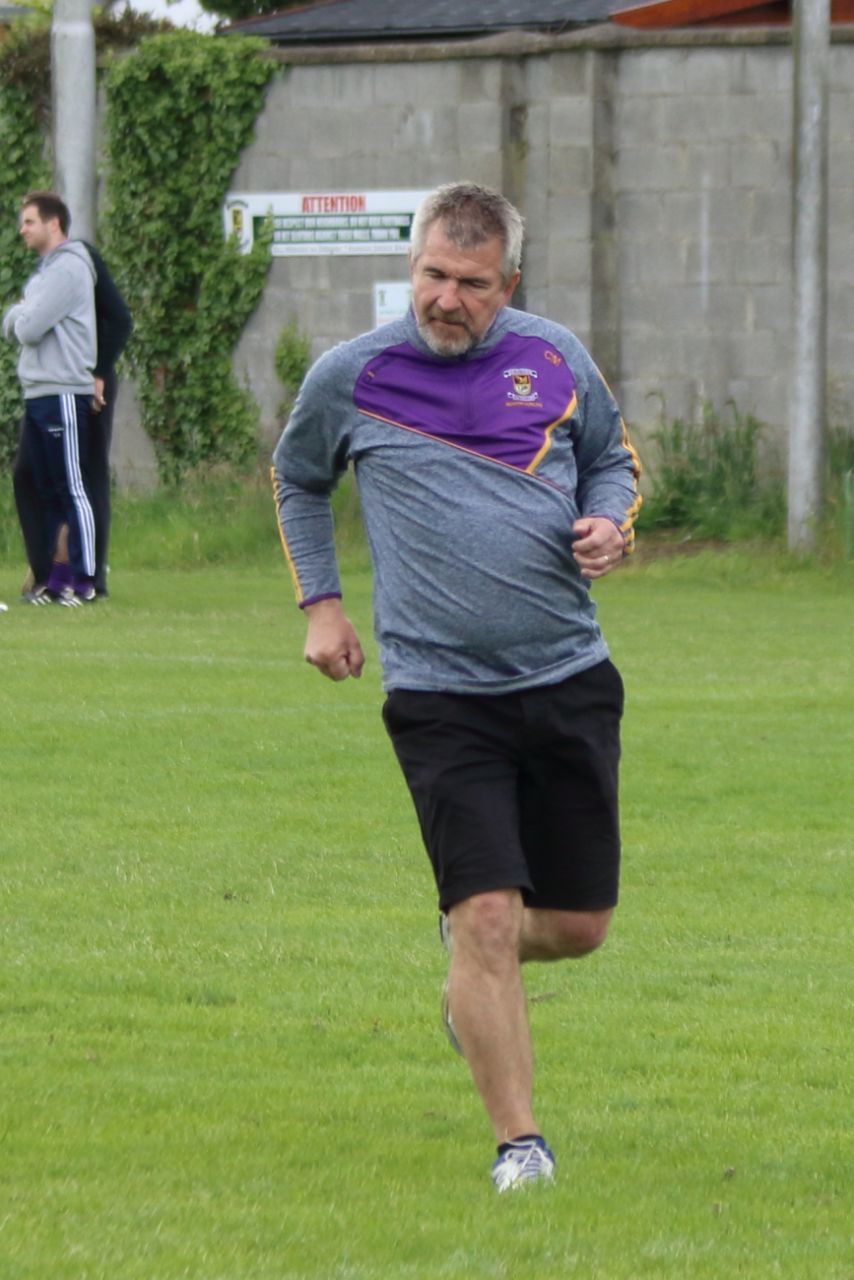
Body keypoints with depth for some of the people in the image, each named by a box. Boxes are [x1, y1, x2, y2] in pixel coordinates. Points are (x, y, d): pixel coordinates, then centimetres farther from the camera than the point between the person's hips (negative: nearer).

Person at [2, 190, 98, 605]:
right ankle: (56, 575, 13)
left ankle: (83, 580, -7)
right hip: (38, 395, 10)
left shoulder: (68, 268, -12)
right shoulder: (46, 270, 19)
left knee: (71, 489, -8)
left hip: (63, 394, -10)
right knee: (46, 491, 9)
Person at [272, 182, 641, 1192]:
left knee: (577, 926, 8)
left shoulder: (555, 360, 3)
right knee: (489, 915, -14)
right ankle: (518, 1142, -3)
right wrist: (319, 601, 9)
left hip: (570, 681, 3)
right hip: (439, 696, -3)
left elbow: (611, 455, 20)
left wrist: (611, 521, -2)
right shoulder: (350, 377, -1)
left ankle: (474, 967, 43)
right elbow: (296, 478, 18)